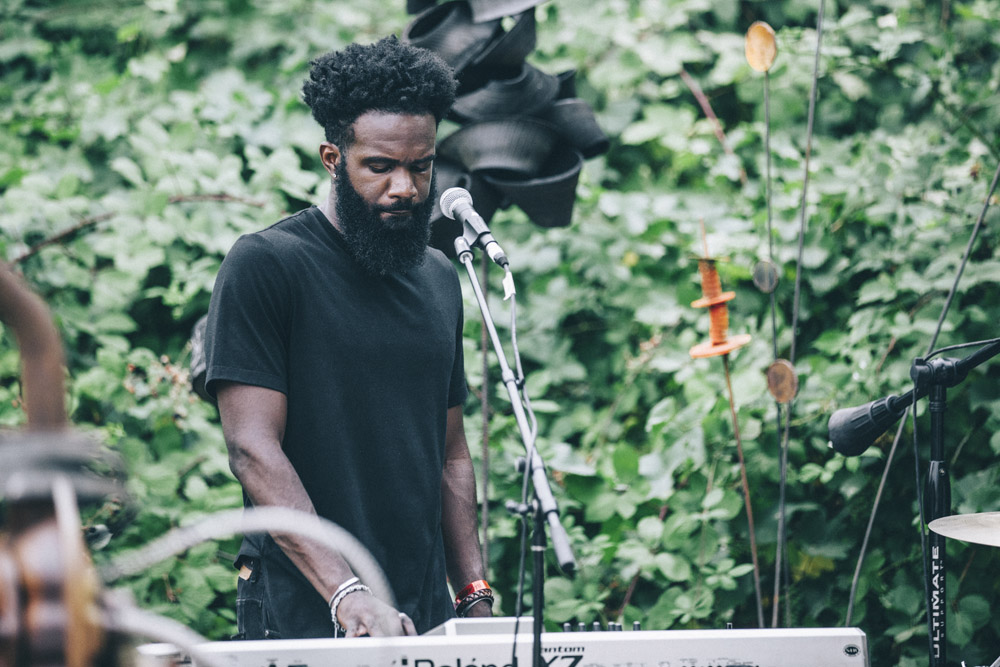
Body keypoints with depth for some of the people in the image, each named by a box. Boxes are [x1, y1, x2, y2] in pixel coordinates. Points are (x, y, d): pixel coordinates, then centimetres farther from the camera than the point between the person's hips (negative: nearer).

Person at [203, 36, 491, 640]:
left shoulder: (439, 279, 12)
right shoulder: (264, 265, -8)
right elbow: (253, 449, -15)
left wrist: (475, 593, 7)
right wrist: (347, 593, -24)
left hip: (426, 617, 6)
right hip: (303, 619, -6)